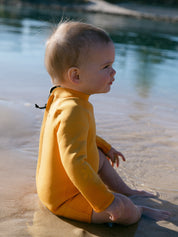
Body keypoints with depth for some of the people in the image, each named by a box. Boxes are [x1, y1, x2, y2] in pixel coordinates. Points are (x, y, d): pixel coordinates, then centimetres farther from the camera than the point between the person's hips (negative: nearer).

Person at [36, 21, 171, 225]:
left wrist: (105, 147, 31)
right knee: (124, 210, -20)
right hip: (64, 199, -11)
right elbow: (74, 162, -39)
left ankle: (125, 191, 41)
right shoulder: (73, 110, -33)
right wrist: (105, 202, -35)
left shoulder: (61, 97, 2)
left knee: (100, 156, 30)